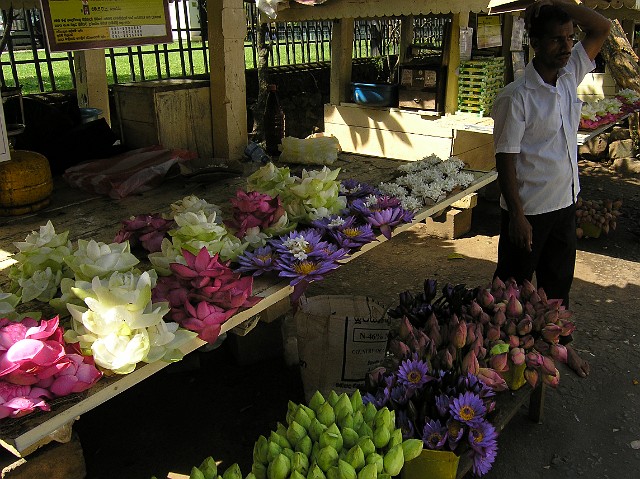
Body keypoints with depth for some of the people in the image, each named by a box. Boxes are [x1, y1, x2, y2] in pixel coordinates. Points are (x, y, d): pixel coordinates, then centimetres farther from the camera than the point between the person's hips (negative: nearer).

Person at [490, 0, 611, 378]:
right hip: (529, 209, -7)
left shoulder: (570, 75, 3)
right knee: (514, 283, 8)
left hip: (566, 203, 7)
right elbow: (505, 160, -18)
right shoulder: (516, 97, -18)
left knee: (559, 279, 20)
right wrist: (517, 215, -20)